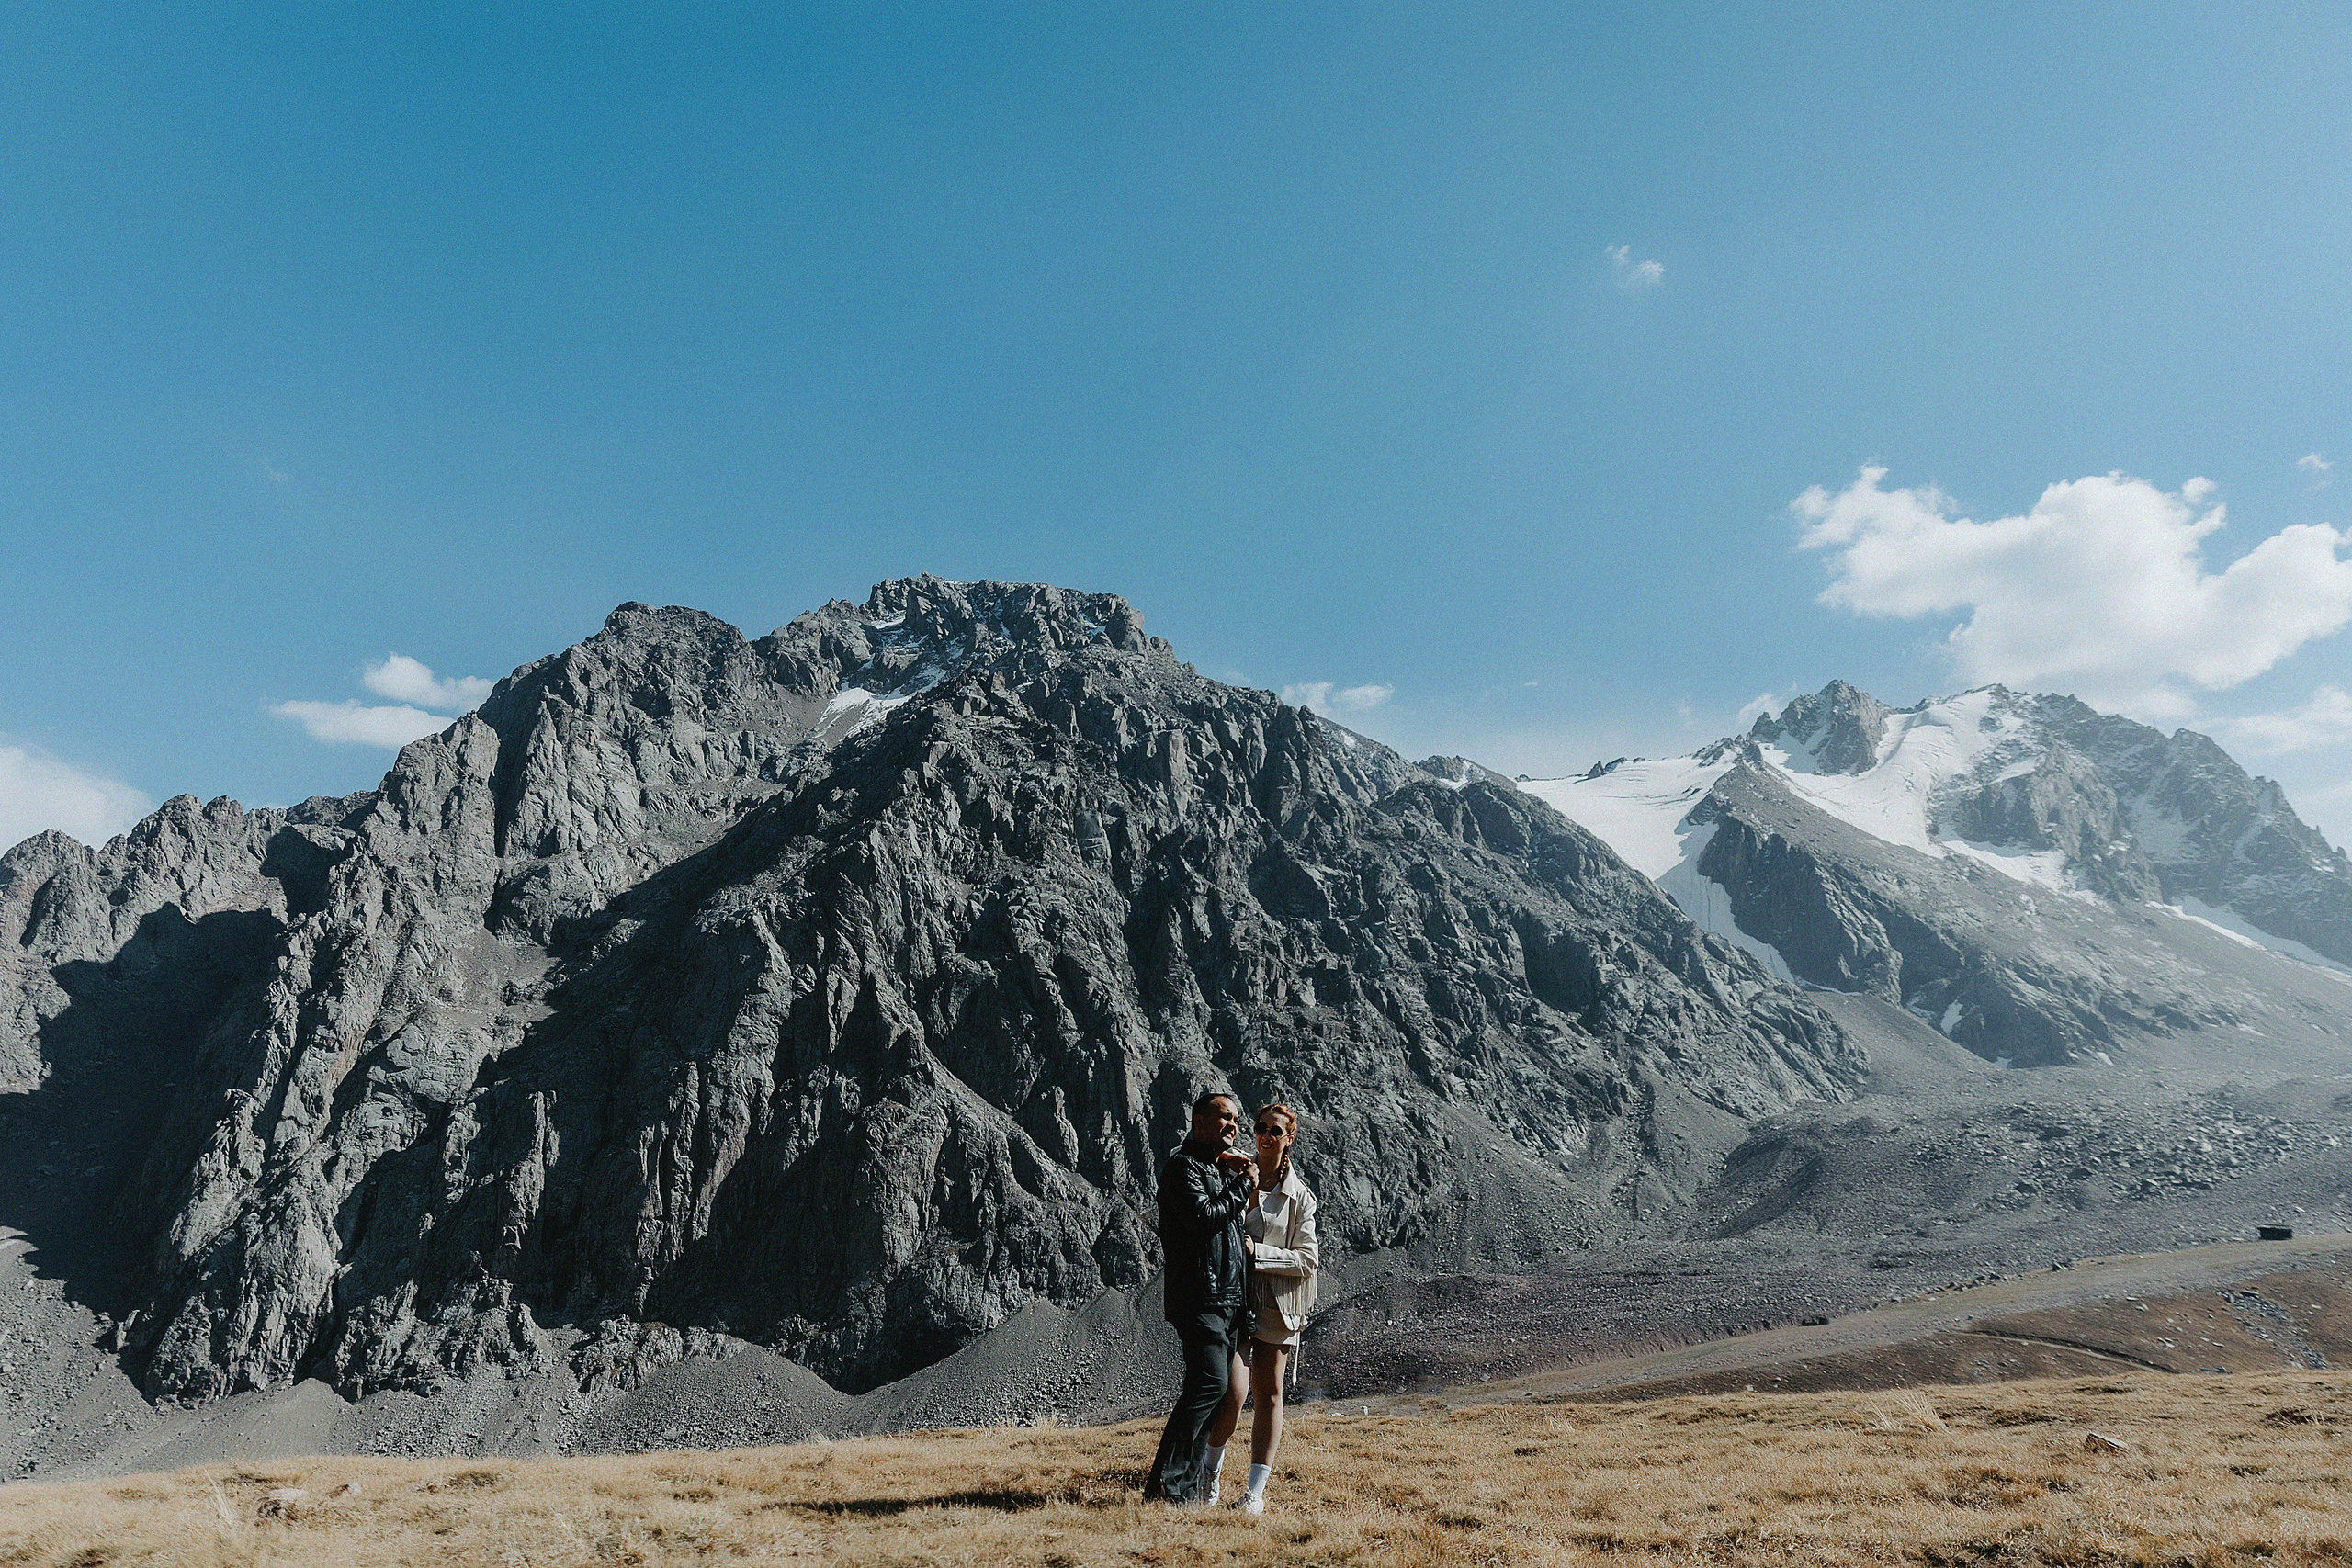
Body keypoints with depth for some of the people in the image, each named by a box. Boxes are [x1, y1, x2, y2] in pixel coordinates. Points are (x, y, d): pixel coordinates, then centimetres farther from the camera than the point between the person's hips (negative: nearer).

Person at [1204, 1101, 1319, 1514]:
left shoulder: (1299, 1196, 4)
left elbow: (1308, 1259, -2)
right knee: (1232, 1393, -10)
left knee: (1268, 1395, 5)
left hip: (1276, 1305, 1)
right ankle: (1209, 1472, 14)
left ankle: (1255, 1490, 17)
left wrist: (1257, 1252, -12)